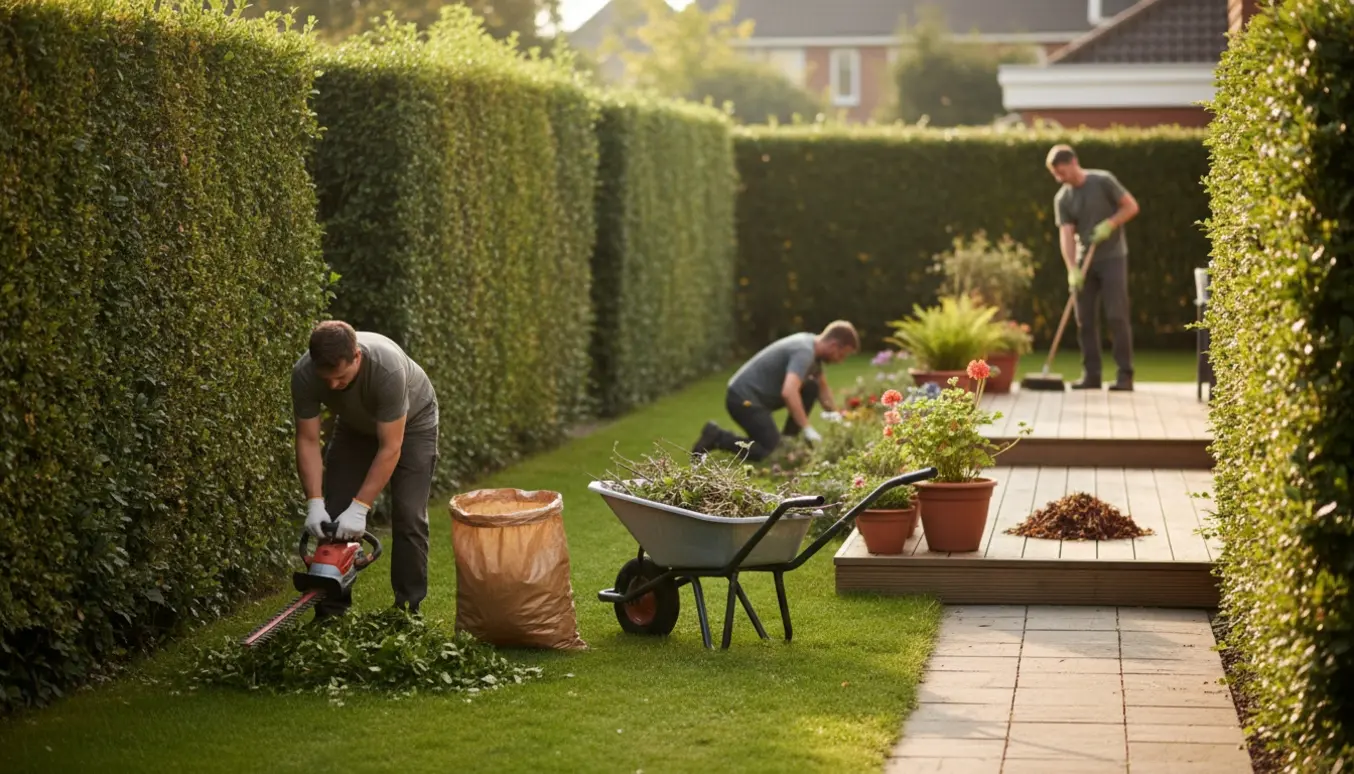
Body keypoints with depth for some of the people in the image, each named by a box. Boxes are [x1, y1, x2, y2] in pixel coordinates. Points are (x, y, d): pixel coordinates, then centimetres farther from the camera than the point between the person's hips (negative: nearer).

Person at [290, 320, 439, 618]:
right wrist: (314, 504, -31)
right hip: (356, 424, 4)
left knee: (409, 516, -14)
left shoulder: (388, 368, -44)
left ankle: (408, 611, -7)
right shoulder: (304, 375, -32)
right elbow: (308, 440, -22)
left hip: (411, 421, -4)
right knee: (333, 514, -6)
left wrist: (360, 509, -37)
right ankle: (331, 612, 0)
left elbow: (390, 449, -37)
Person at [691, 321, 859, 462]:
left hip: (757, 395, 10)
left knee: (811, 388, 7)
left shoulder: (811, 345, 10)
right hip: (744, 399, -10)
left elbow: (823, 390, 23)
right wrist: (808, 429, -33)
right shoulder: (804, 352, -21)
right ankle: (717, 437, -6)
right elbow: (788, 392, -36)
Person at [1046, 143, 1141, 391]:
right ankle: (1091, 374, 9)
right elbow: (1066, 235, -7)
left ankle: (1125, 375, -7)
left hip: (1112, 257, -4)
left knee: (1117, 316, -9)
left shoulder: (1103, 181, -7)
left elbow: (1131, 206, -4)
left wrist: (1110, 224, -18)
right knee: (1084, 319, 3)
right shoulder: (1062, 199, 2)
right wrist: (1072, 269, -19)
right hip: (1084, 261, 4)